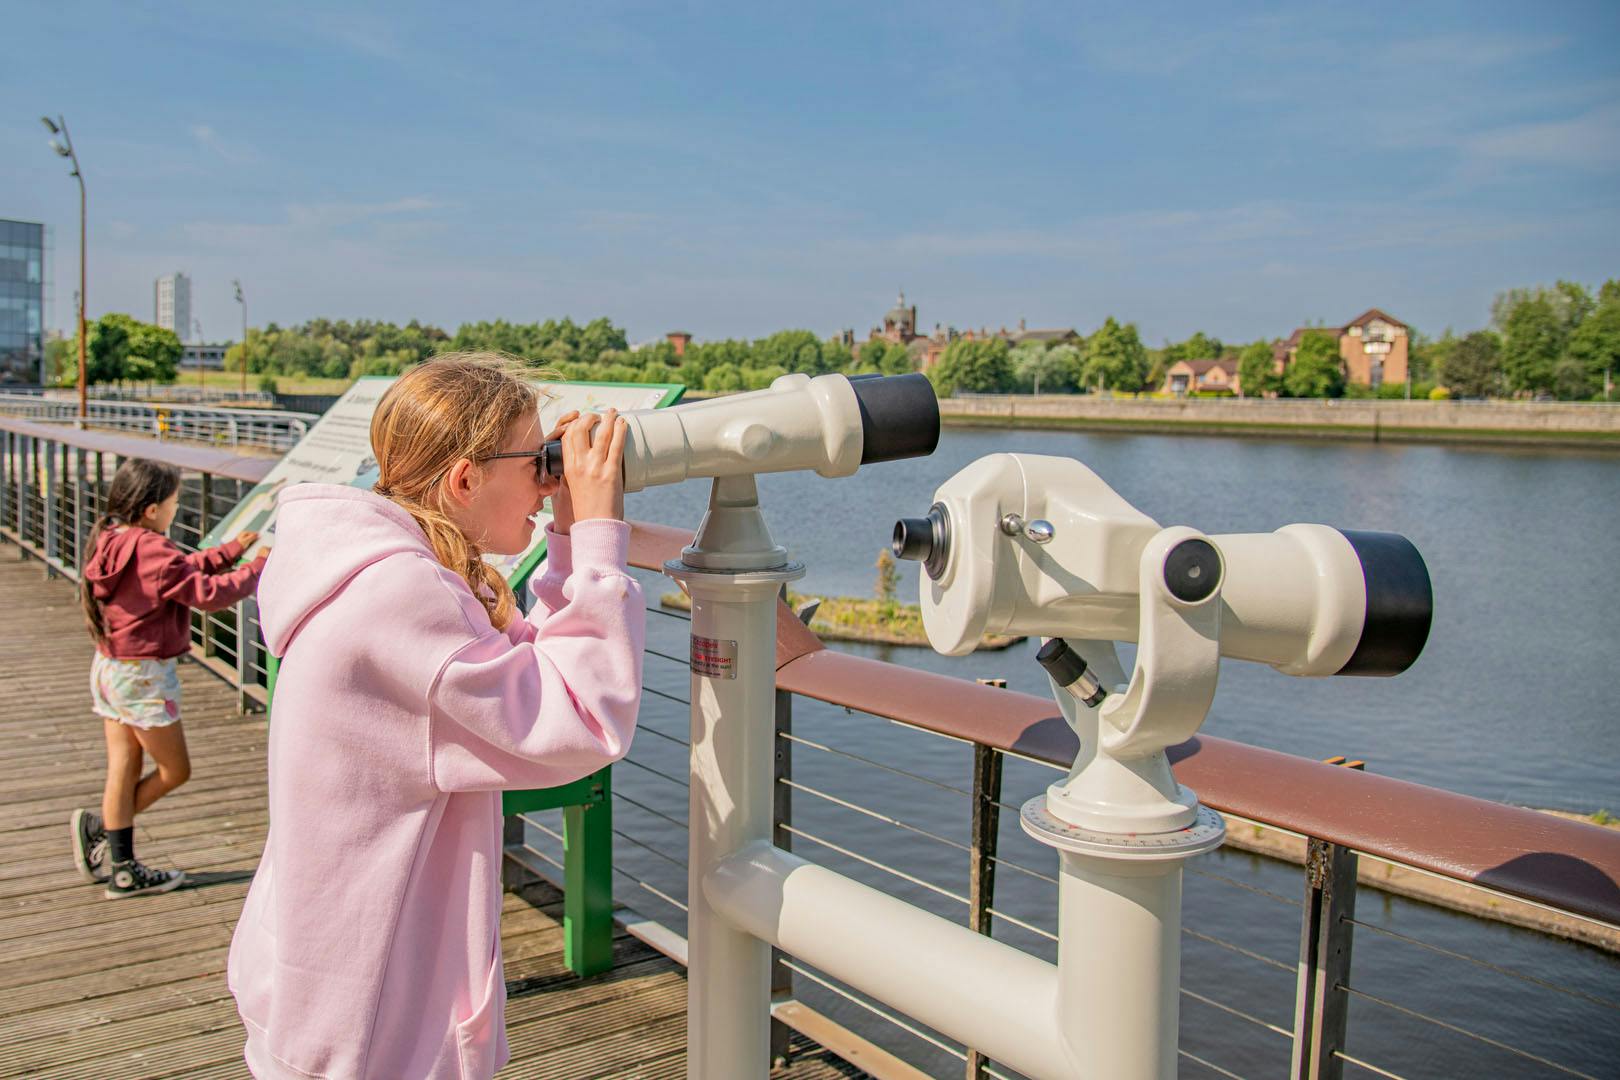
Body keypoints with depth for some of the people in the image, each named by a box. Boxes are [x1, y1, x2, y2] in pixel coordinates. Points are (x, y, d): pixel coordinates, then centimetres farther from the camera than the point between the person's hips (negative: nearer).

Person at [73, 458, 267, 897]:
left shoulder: (113, 540, 6)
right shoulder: (152, 550, -22)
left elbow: (183, 570, 14)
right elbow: (208, 593, -21)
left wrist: (233, 548, 14)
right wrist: (256, 568, -10)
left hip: (109, 667, 9)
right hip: (143, 675, -9)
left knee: (123, 769, 13)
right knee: (174, 770, 8)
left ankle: (121, 868, 16)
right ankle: (99, 826, 10)